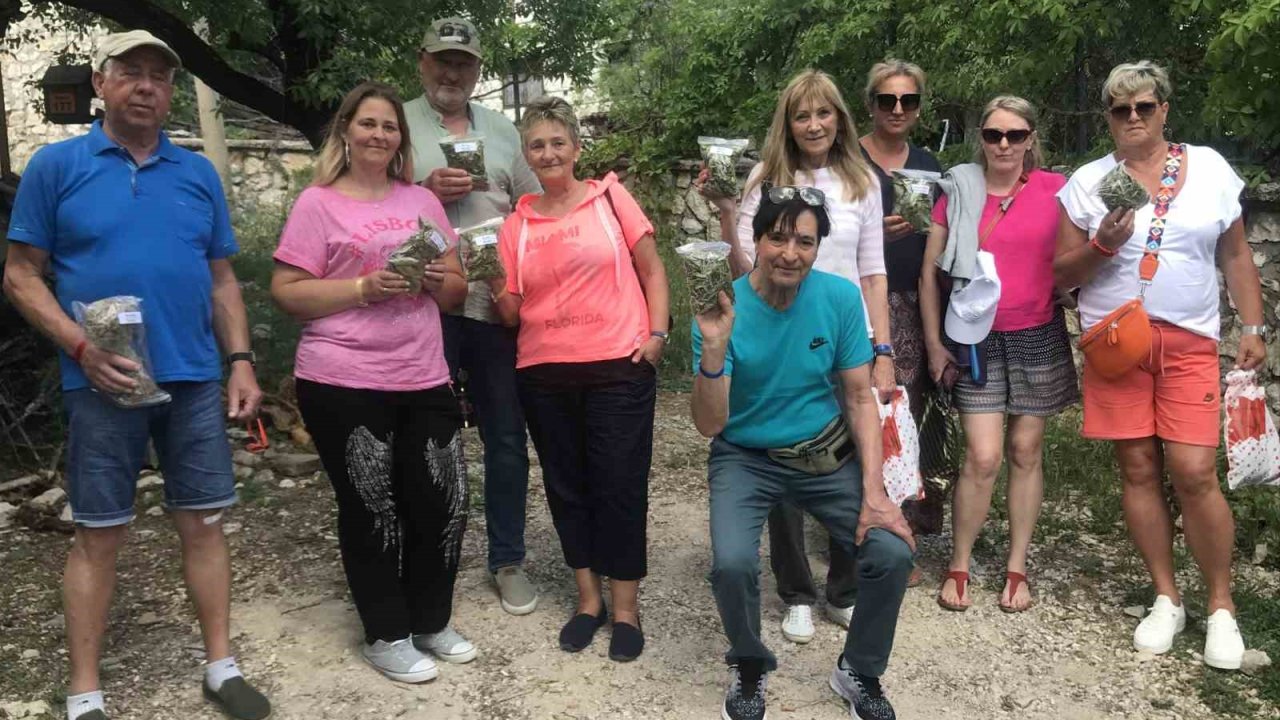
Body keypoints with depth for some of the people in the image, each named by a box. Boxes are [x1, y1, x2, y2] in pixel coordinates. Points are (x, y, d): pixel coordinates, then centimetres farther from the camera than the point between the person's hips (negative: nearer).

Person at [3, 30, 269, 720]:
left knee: (203, 524, 9)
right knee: (98, 535, 6)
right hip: (104, 384, -3)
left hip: (195, 380, 3)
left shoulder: (198, 172, 9)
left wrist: (240, 362, 4)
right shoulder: (56, 165, 0)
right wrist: (82, 348, -14)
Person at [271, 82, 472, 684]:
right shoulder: (318, 203, -2)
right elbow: (286, 292, -8)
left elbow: (456, 288, 16)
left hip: (423, 380, 5)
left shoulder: (421, 200, 13)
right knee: (371, 510, 5)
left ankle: (431, 622, 28)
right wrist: (364, 288, -18)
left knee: (441, 502, 8)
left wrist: (439, 281, -7)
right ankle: (386, 636, 21)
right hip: (344, 385, -5)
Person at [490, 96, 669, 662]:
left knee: (620, 486, 1)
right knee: (566, 485, 10)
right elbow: (510, 314, 8)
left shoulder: (610, 198, 2)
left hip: (618, 367, -3)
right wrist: (495, 283, -11)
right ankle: (588, 598, 25)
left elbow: (652, 270, 5)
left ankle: (625, 606, 13)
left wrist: (657, 333, -5)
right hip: (544, 375, 3)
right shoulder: (515, 225, 7)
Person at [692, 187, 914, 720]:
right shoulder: (724, 308, -16)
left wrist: (874, 493, -10)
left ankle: (860, 672, 14)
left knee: (893, 553, -15)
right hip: (746, 458, -2)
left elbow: (860, 399, -3)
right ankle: (751, 669, 8)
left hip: (827, 454, 2)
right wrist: (713, 350, -36)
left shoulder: (841, 298, -10)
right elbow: (709, 426, -19)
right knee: (732, 563, -26)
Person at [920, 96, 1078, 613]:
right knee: (983, 458, -6)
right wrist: (934, 343, 0)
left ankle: (1016, 570, 22)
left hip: (1039, 337, 1)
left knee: (1025, 453, 9)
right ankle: (958, 567, 11)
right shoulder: (959, 191, -1)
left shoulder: (1055, 190, -1)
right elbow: (930, 271, 2)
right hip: (978, 338, -1)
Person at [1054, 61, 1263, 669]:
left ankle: (1221, 607, 9)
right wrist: (1102, 243, -14)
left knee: (1194, 472, -9)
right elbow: (1062, 272, 4)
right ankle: (1166, 599, 19)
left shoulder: (1208, 167, 8)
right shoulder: (1088, 181, 4)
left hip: (1190, 343, 0)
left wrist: (1252, 328, 5)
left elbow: (1236, 255, 11)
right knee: (1139, 470, 4)